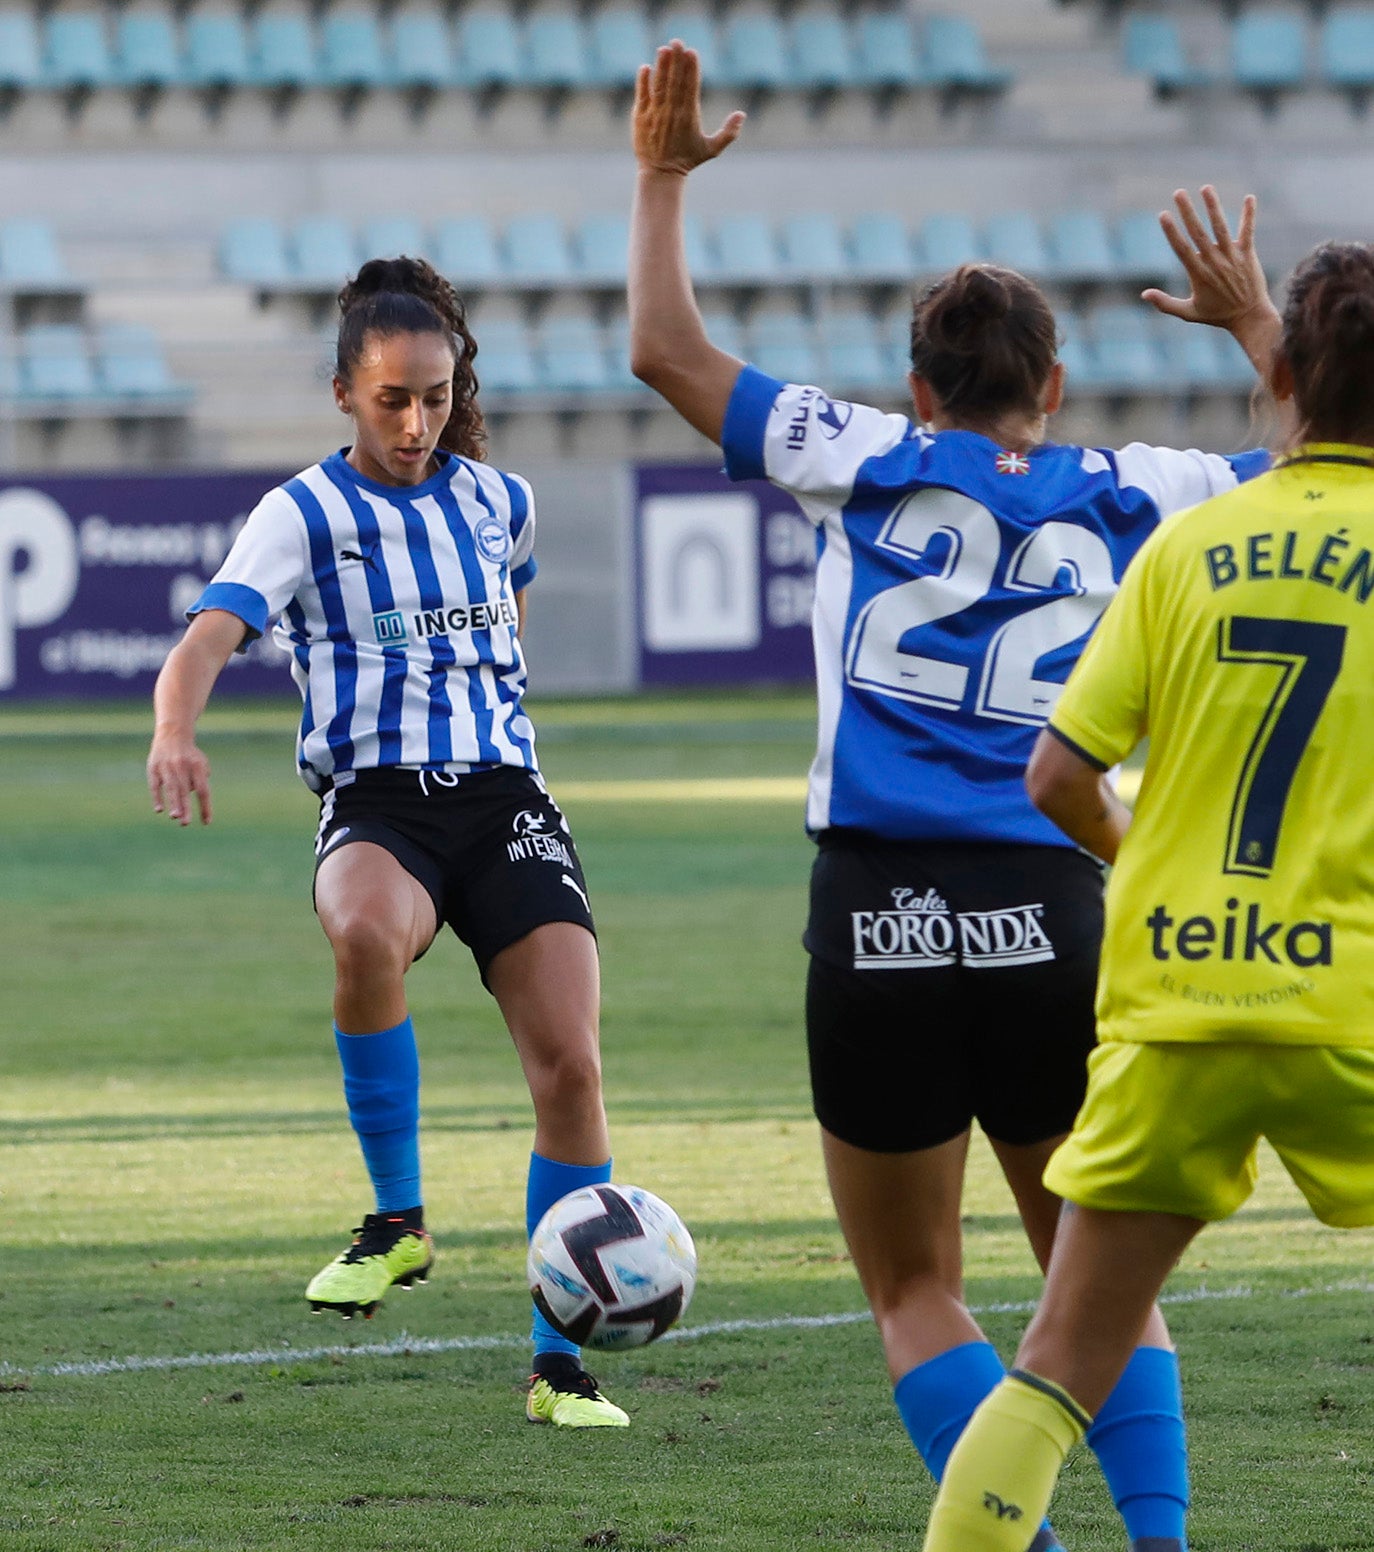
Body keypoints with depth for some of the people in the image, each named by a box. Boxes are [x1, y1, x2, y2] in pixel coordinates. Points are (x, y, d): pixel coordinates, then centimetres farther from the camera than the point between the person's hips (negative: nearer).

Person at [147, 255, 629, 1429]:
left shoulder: (499, 501, 11)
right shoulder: (305, 515, -2)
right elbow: (209, 637, -19)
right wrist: (176, 731, -39)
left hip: (503, 794, 4)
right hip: (376, 803, -4)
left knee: (570, 1067, -12)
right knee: (367, 933, -40)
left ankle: (560, 1364, 0)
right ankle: (398, 1221, -20)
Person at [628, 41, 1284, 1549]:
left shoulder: (873, 465, 5)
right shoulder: (1124, 500, 10)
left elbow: (666, 351, 8)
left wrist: (662, 177, 20)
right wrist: (1256, 323, 35)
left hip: (877, 918, -1)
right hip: (1050, 915, 1)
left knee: (914, 1291, 9)